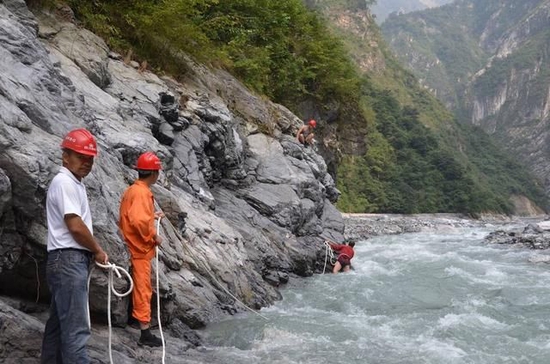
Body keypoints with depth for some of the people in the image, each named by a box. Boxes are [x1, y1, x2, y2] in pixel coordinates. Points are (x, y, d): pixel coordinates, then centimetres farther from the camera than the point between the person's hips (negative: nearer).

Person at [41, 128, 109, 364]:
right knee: (76, 328, -13)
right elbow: (75, 226, -18)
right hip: (68, 260, -10)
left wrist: (93, 252, 7)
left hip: (70, 260, 10)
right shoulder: (64, 182, -12)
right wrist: (98, 251, -5)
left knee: (59, 323, 14)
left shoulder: (74, 183, 19)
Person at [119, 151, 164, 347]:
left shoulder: (132, 190, 11)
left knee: (141, 288, 19)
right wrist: (154, 236, -19)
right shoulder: (142, 192, -20)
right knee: (143, 289, -4)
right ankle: (145, 334, 1)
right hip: (141, 248, -10)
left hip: (136, 246, 10)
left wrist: (153, 215, 21)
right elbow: (139, 221, -31)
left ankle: (143, 323, 31)